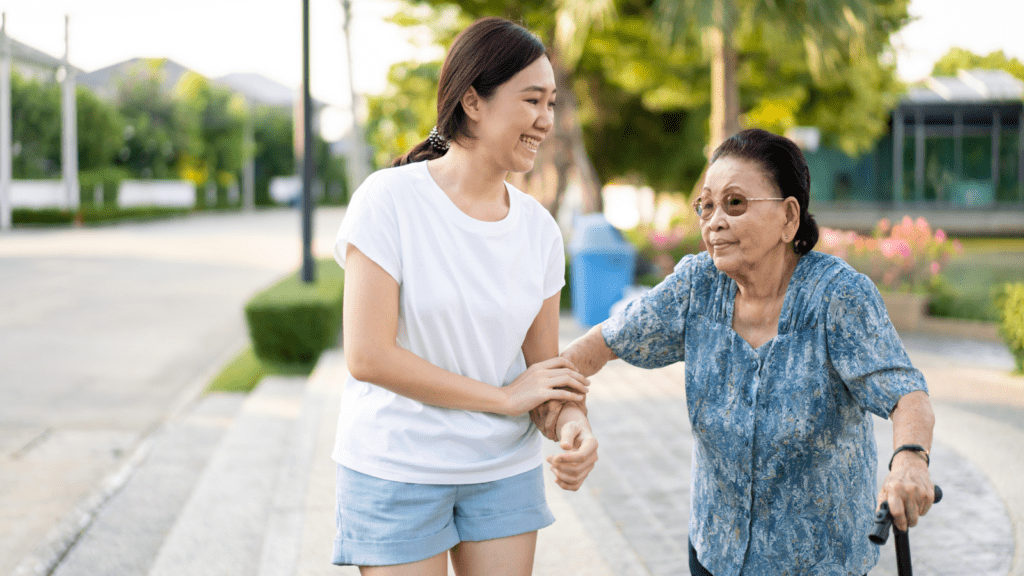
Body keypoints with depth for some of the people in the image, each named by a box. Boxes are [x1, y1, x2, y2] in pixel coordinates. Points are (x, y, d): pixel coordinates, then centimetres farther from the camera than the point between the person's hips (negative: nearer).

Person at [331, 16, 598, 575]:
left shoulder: (539, 228, 1)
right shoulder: (389, 200, -14)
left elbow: (547, 369, 5)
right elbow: (367, 356, -18)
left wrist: (573, 423, -18)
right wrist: (504, 397, -14)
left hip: (505, 470, 5)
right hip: (396, 470, -4)